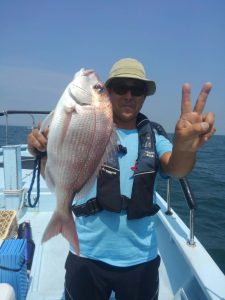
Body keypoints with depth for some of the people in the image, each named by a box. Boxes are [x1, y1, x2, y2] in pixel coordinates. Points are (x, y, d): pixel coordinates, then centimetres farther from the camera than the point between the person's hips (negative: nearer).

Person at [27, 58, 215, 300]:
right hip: (88, 256, -1)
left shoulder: (154, 139, -1)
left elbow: (175, 168, -18)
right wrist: (44, 151, -37)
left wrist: (184, 147, -41)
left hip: (141, 259, 2)